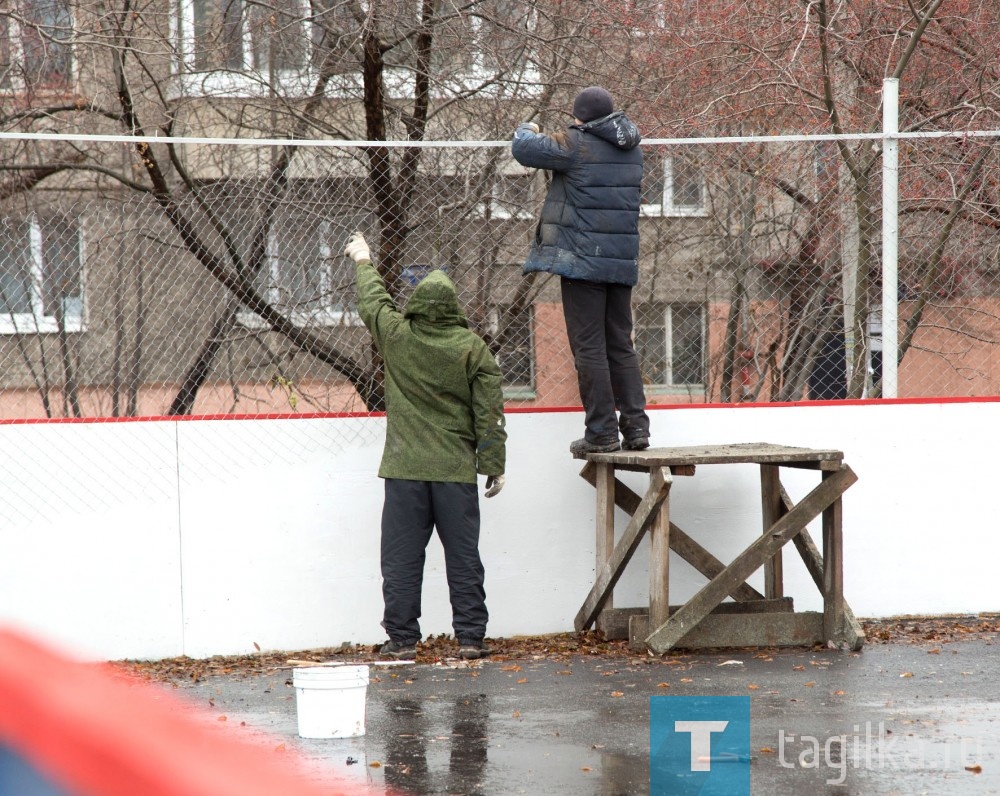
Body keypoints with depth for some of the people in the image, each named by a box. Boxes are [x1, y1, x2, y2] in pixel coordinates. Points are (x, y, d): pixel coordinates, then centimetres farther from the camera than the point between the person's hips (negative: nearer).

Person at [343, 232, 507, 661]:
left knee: (402, 557, 5)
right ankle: (470, 637, 5)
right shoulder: (472, 348, -4)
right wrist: (494, 465, 4)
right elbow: (489, 413, -3)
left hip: (405, 470, 0)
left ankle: (402, 638, 6)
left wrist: (363, 263, 37)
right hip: (457, 469, 0)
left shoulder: (397, 336, -3)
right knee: (463, 557, 5)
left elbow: (373, 302, 19)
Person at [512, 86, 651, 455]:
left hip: (583, 258, -6)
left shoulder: (575, 145, -10)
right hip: (622, 261, 6)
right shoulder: (631, 148, 11)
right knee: (621, 345, 13)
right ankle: (636, 425, 7)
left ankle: (601, 431, -6)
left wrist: (526, 130, 13)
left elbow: (523, 149, -9)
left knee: (589, 346, -4)